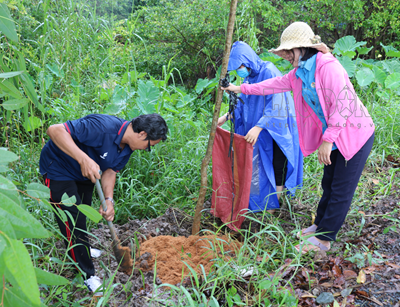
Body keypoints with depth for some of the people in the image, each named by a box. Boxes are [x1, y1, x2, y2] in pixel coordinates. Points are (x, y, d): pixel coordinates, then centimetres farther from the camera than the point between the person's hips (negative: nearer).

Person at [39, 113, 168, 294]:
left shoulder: (127, 147, -9)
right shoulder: (103, 127, -38)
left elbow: (110, 171, -1)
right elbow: (55, 130, -40)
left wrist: (109, 200, -16)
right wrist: (84, 159, -49)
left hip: (84, 172, 8)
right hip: (58, 169, -8)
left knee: (83, 214, 24)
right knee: (73, 220, -5)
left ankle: (81, 249, 52)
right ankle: (88, 276, 10)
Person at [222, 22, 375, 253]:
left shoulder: (328, 66, -23)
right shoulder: (300, 73, 5)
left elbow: (342, 104, -26)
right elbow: (275, 84, 17)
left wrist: (328, 139, -24)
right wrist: (242, 89, 19)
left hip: (355, 134, -9)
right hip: (334, 136, 9)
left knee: (341, 190, 0)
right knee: (329, 184, 19)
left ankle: (323, 239, 9)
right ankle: (319, 226, 33)